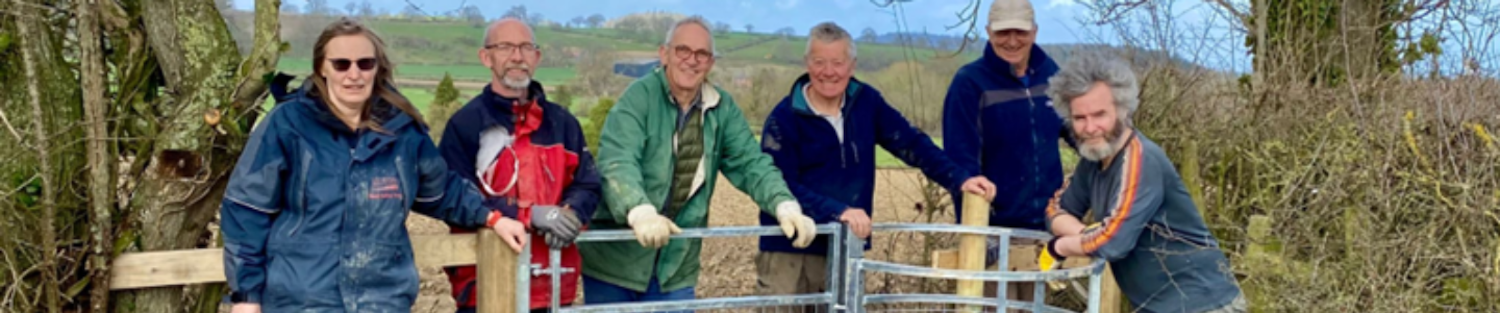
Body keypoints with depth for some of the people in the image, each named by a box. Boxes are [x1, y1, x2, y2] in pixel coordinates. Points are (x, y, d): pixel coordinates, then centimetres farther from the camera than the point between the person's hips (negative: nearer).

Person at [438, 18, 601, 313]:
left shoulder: (563, 122, 10)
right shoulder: (465, 123, -5)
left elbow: (587, 185, 6)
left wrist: (570, 215, -17)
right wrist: (530, 214, -22)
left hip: (553, 284, 5)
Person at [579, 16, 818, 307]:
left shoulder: (722, 108, 2)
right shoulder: (639, 97, -12)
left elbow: (752, 163, -1)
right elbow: (617, 163, -25)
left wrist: (786, 207, -20)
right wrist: (640, 211, -44)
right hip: (615, 261, -4)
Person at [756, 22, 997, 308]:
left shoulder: (866, 102, 3)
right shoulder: (785, 118, -10)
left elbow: (911, 143, 2)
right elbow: (780, 186, -15)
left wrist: (960, 179, -10)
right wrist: (838, 212, -26)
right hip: (789, 252, -4)